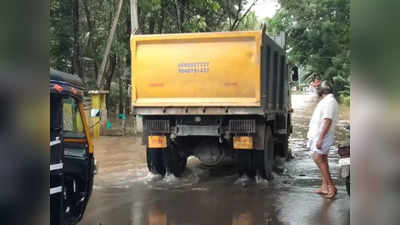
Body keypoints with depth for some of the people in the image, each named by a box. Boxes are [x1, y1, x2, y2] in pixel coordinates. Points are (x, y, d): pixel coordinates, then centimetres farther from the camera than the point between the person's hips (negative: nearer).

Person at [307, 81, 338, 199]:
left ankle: (331, 187, -15)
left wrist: (320, 138, -28)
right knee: (322, 160, 9)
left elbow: (328, 121, -23)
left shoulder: (330, 101, -14)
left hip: (323, 136, -10)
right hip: (318, 135, 10)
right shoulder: (325, 101, 19)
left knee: (318, 158, -17)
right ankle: (325, 187, 12)